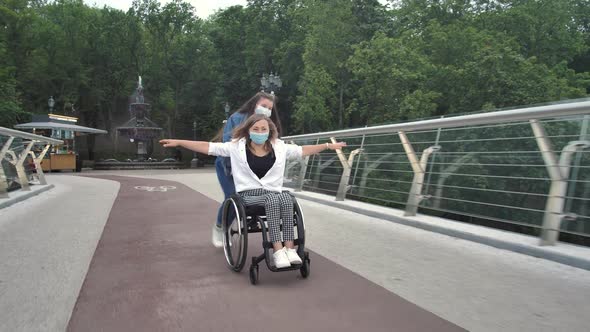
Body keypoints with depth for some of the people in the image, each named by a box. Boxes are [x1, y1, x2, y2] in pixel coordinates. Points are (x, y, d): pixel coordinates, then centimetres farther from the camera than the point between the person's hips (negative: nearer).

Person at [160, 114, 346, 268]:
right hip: (249, 195, -2)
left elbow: (303, 150, 18)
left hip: (273, 194, 3)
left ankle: (289, 248, -35)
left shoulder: (279, 147, 11)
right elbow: (208, 147, 2)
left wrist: (328, 146, 15)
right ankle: (278, 250, -37)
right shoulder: (237, 146, 4)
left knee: (286, 198, -33)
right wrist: (178, 142, -3)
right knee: (272, 199, -35)